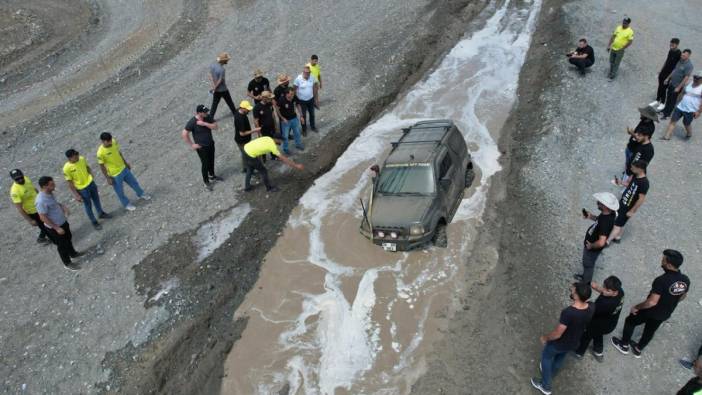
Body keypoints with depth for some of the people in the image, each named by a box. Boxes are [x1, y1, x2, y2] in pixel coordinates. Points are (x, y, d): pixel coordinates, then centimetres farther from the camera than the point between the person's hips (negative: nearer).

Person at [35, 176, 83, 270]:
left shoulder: (49, 193, -7)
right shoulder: (41, 201, -34)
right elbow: (43, 217, -27)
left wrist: (62, 206, -3)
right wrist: (57, 228, -22)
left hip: (63, 222, 9)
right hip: (54, 227, -9)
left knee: (68, 239, 28)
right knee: (62, 245, 12)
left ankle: (73, 253, 53)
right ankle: (67, 263, 32)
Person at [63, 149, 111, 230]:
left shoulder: (82, 159, -12)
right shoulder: (66, 168, -26)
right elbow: (70, 183, -18)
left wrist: (91, 176, 11)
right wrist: (76, 195, -16)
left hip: (91, 183, 5)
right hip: (82, 189, -5)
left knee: (97, 200, 25)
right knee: (88, 205, 13)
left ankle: (101, 213, 51)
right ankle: (94, 221, 34)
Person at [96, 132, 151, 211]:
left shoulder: (114, 142, -13)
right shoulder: (100, 153, -30)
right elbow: (102, 166, -17)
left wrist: (125, 163, 15)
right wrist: (108, 178, -11)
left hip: (123, 168, 6)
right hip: (115, 174, -6)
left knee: (133, 182, 24)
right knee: (120, 191, 14)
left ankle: (141, 194, 50)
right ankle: (127, 204, 39)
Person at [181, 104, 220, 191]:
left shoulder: (208, 117, -10)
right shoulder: (192, 122, -26)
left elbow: (215, 127, -14)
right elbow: (184, 134, -23)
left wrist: (204, 123, -28)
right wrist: (192, 145, -17)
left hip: (210, 144, 6)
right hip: (201, 147, -6)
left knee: (211, 161, 23)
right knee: (205, 164, 8)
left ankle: (212, 176, 47)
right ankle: (206, 182, 26)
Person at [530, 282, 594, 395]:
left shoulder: (568, 312, -42)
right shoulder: (591, 308, -22)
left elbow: (557, 334, -30)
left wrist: (545, 337, -10)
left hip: (560, 343, -6)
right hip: (574, 343, 6)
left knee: (546, 357, 24)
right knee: (560, 357, 34)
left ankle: (545, 386, 40)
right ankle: (550, 374, 62)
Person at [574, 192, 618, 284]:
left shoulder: (606, 222, -41)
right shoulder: (607, 213, -15)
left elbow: (601, 242, -46)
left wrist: (591, 246, -27)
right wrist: (590, 216, -7)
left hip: (592, 249, -8)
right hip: (589, 242, 8)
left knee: (588, 265, 18)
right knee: (586, 263, 31)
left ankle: (585, 284, 43)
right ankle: (585, 276, 57)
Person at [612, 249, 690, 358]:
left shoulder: (661, 280, -36)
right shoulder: (685, 280, -14)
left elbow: (652, 302, -33)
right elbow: (682, 297, 5)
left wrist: (636, 307, -17)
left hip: (651, 311, -6)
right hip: (665, 314, 6)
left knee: (630, 321, 21)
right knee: (650, 331, 28)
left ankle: (624, 345, 37)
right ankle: (638, 350, 49)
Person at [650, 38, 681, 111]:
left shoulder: (679, 54, -21)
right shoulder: (670, 50, 1)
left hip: (669, 74, -7)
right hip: (664, 72, 7)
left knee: (663, 88, 0)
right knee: (660, 87, 16)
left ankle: (662, 103, 15)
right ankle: (657, 101, 30)